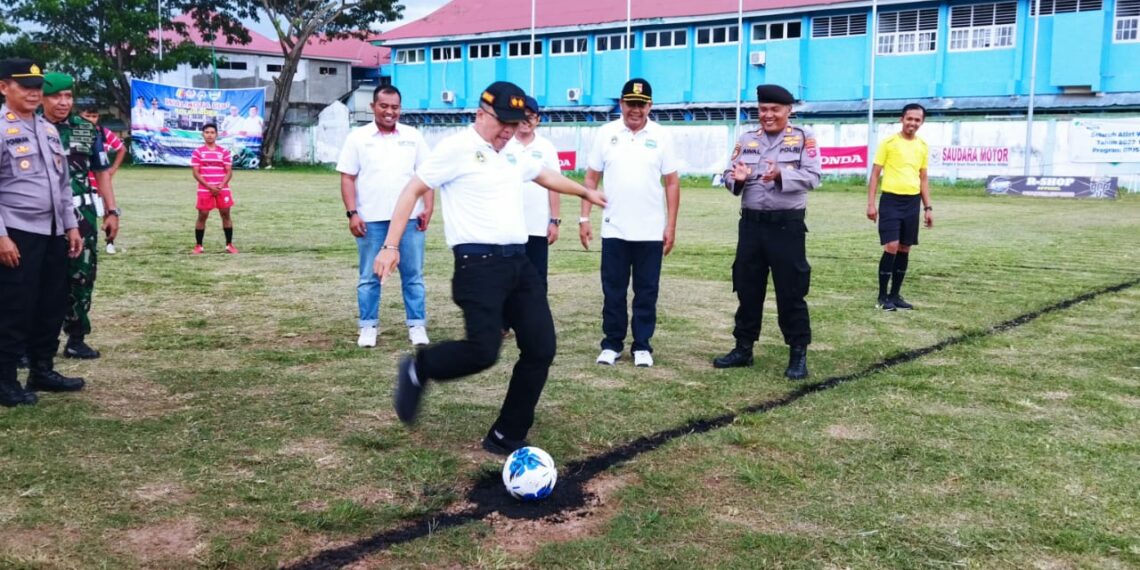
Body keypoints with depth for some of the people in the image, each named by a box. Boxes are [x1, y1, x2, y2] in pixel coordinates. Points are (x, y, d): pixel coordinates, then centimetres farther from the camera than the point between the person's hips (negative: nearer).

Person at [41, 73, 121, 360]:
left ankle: (76, 339, 19)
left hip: (82, 217, 3)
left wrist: (112, 211, 7)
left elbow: (102, 173, 12)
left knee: (82, 276, 7)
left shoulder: (88, 130, 8)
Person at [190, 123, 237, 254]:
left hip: (222, 189, 1)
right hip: (204, 190, -1)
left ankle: (229, 245, 11)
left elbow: (229, 172, 3)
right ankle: (198, 246, 9)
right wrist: (209, 186, -13)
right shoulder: (198, 152, 2)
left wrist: (221, 186, -12)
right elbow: (196, 173, -2)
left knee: (226, 215, 3)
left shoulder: (224, 151, 5)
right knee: (202, 216, 1)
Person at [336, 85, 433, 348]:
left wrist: (428, 208, -4)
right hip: (371, 219, -1)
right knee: (369, 277, 6)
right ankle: (368, 327, 15)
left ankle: (417, 325, 13)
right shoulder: (358, 137, 3)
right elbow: (347, 178, 1)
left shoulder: (413, 136, 7)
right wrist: (352, 213, -8)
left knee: (413, 275, 5)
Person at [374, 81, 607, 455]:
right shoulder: (457, 148, -4)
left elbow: (546, 176, 38)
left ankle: (507, 438, 12)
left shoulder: (514, 155, 18)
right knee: (483, 350, -21)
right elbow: (413, 191, -4)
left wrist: (585, 192, 53)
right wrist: (391, 246, -11)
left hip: (518, 262, 8)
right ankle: (418, 369, 11)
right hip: (479, 264, -8)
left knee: (541, 349, 0)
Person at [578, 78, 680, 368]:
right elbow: (592, 178, 6)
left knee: (646, 292, 6)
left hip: (651, 231, 0)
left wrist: (671, 225, -3)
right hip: (614, 229, 1)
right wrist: (584, 218, 0)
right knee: (613, 290, 7)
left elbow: (672, 183, 2)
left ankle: (642, 346, 16)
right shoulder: (606, 133, 2)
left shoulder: (661, 136, 0)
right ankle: (611, 344, 18)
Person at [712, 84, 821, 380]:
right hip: (751, 223, 4)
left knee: (791, 292, 0)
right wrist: (736, 179, -15)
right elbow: (728, 175, 8)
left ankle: (798, 354, 10)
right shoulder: (746, 139, 11)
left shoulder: (803, 137, -1)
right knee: (747, 289, 11)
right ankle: (743, 348, 23)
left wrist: (781, 175, -27)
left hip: (787, 225, -4)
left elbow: (813, 177, -11)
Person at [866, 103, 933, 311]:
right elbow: (875, 173, -2)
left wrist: (928, 207, 12)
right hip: (891, 200, -5)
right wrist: (871, 203, -9)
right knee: (891, 248, -10)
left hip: (912, 202, 5)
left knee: (904, 250, 8)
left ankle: (895, 295, 18)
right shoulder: (888, 142, -3)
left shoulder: (923, 146, 11)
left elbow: (923, 179, 17)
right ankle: (882, 297, 1)